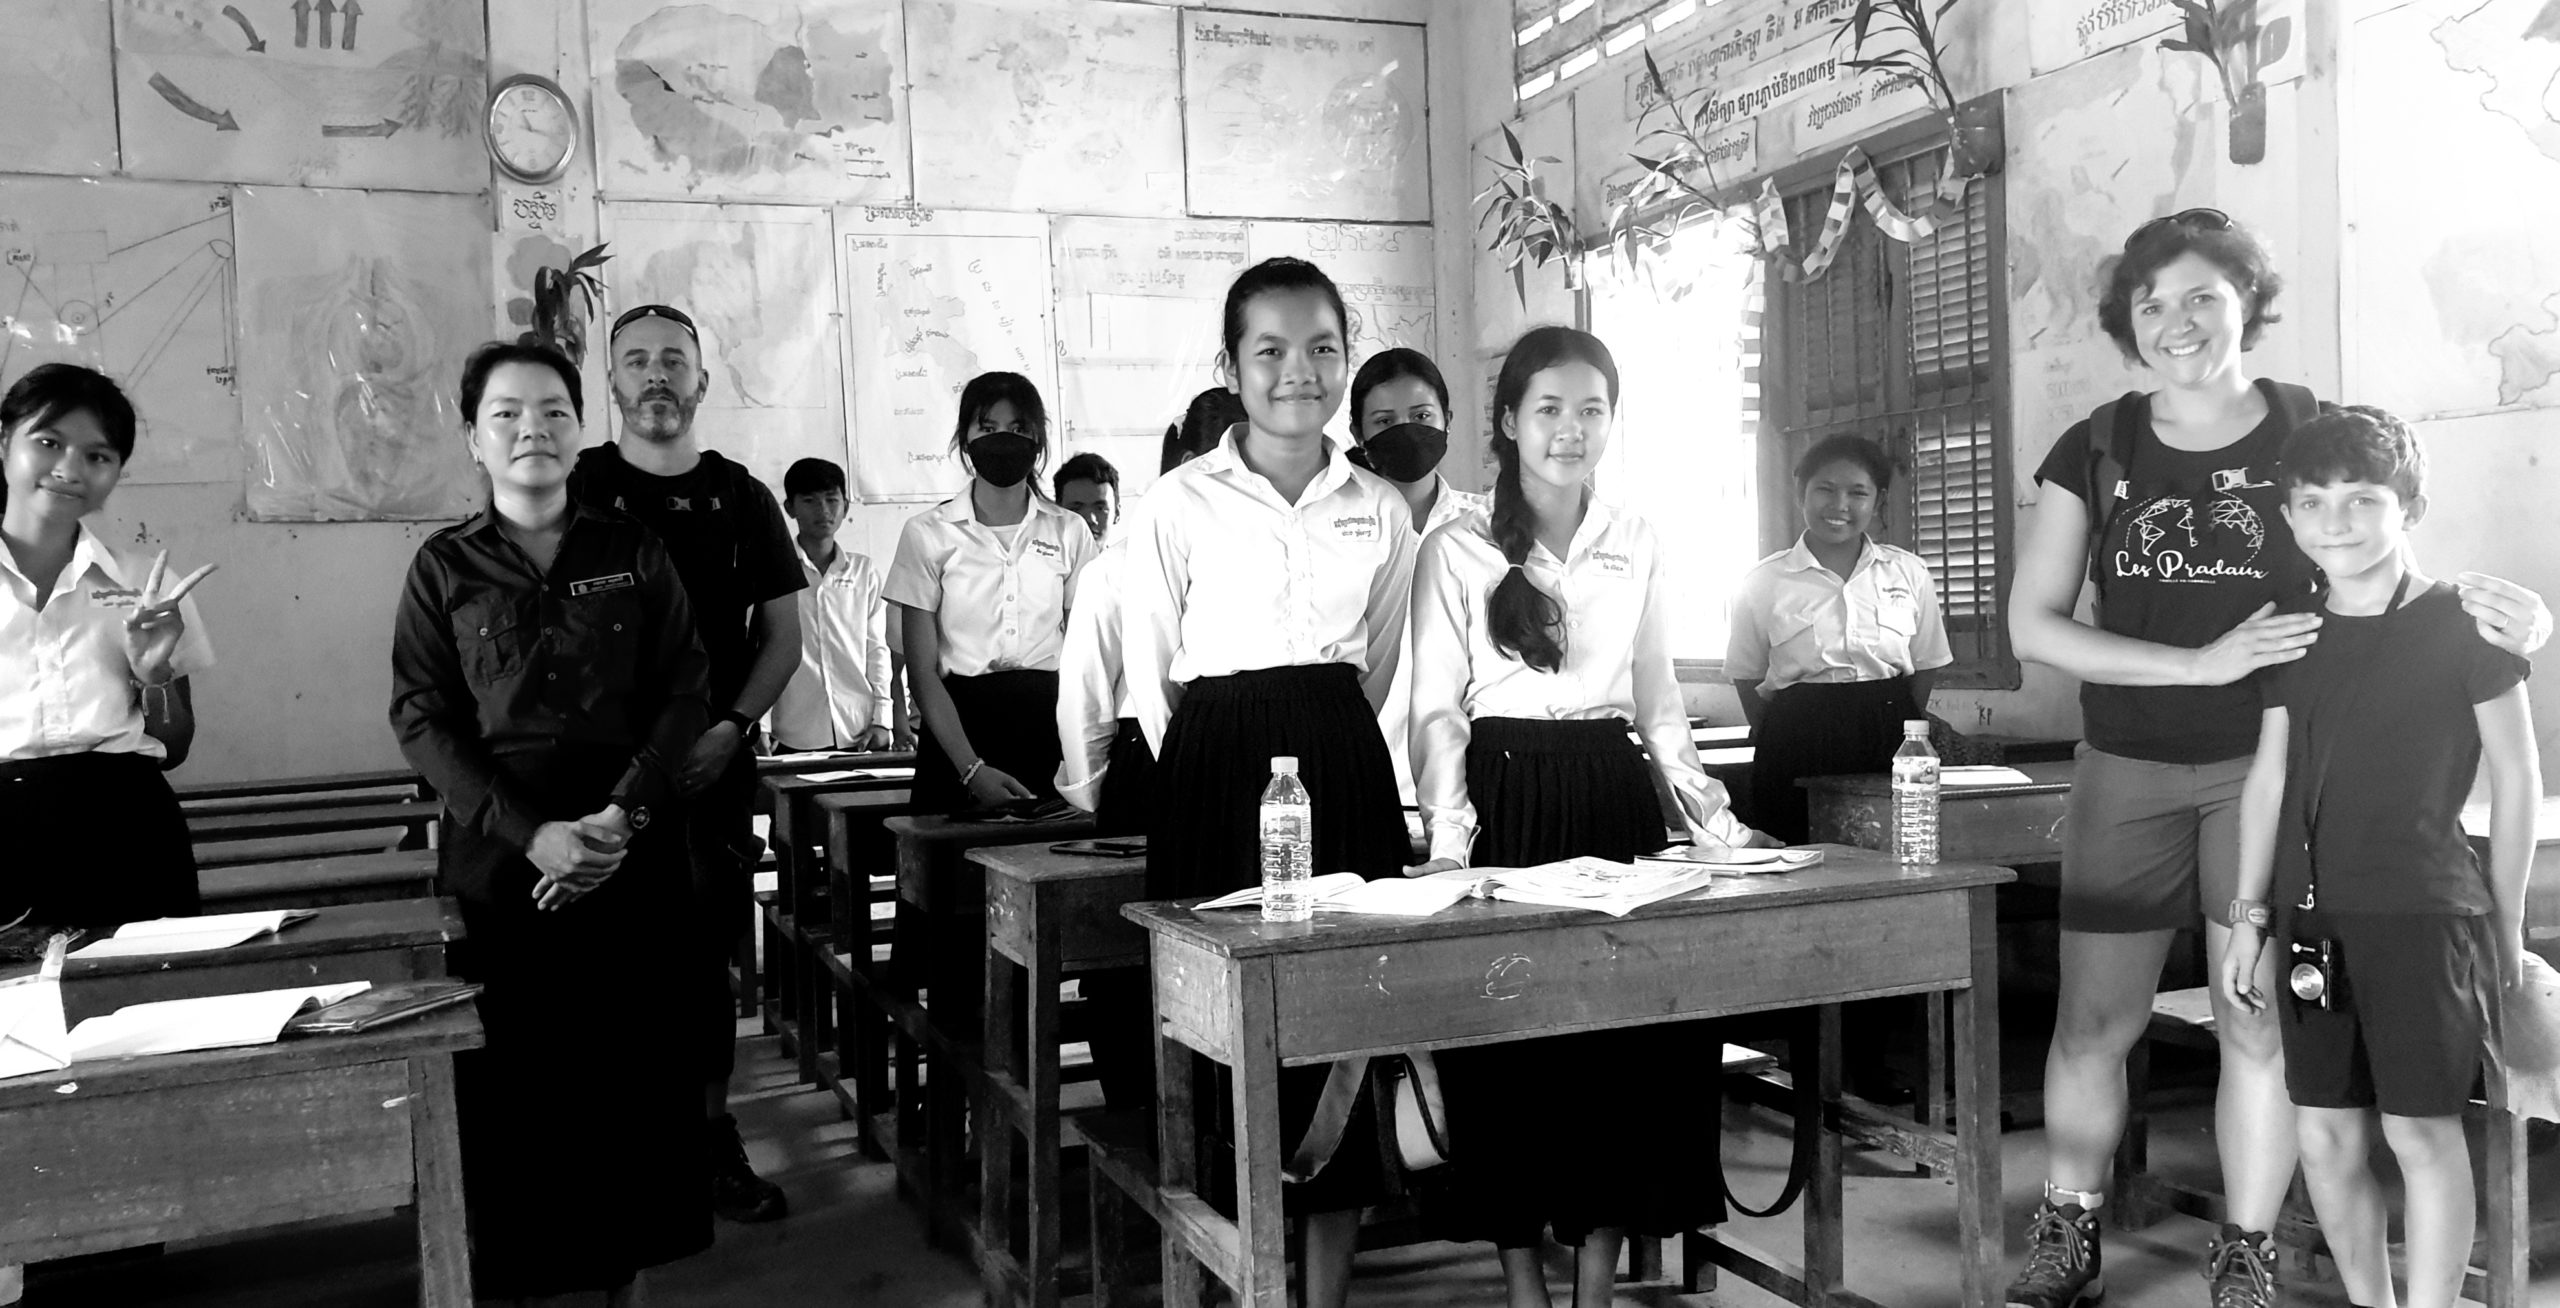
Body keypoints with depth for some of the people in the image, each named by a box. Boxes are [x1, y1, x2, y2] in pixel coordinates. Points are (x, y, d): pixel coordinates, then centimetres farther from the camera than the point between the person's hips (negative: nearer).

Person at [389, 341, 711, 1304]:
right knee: (510, 1083, 1)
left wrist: (624, 813, -12)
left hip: (635, 855, 1)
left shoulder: (632, 553, 7)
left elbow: (684, 689, 2)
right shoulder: (444, 567, 5)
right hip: (499, 862, -1)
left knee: (640, 1075, 3)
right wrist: (532, 833, -14)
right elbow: (420, 718, -2)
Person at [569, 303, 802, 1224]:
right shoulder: (578, 489, 2)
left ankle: (711, 1140, 17)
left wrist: (729, 730, -5)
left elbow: (783, 636, 11)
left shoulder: (740, 498, 9)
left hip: (715, 767, 2)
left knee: (708, 957, 7)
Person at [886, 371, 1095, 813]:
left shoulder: (1069, 531, 5)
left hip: (1050, 721, 1)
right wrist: (972, 769, -13)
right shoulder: (927, 533, 1)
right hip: (960, 722, -1)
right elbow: (923, 671, -2)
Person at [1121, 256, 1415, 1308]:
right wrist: (1216, 769, 4)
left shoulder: (1381, 510, 8)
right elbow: (1151, 677, 2)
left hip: (1346, 771, 3)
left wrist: (1328, 750, 12)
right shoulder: (1181, 503, -2)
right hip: (1218, 774, -3)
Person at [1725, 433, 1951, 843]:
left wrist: (1905, 736, 3)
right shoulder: (1764, 582, 2)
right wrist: (1781, 745, -1)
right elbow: (1748, 679, 7)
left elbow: (1923, 668, 12)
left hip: (1889, 736, 2)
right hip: (1798, 743, -1)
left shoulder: (1909, 573, 6)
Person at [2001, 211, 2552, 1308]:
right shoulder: (2094, 453, 2)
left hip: (2269, 767, -1)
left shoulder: (2315, 434, -1)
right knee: (2091, 1022, 4)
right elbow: (2033, 626, -4)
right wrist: (2202, 662, -14)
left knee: (2258, 1025, 2)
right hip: (2128, 774, 1)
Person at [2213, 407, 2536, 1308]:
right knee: (2326, 1132, 8)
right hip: (2312, 915, 5)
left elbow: (2517, 779, 0)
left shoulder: (2463, 626, -4)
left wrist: (2504, 925, 2)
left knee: (2419, 1129, -2)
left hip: (2423, 913, -5)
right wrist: (2251, 914, 10)